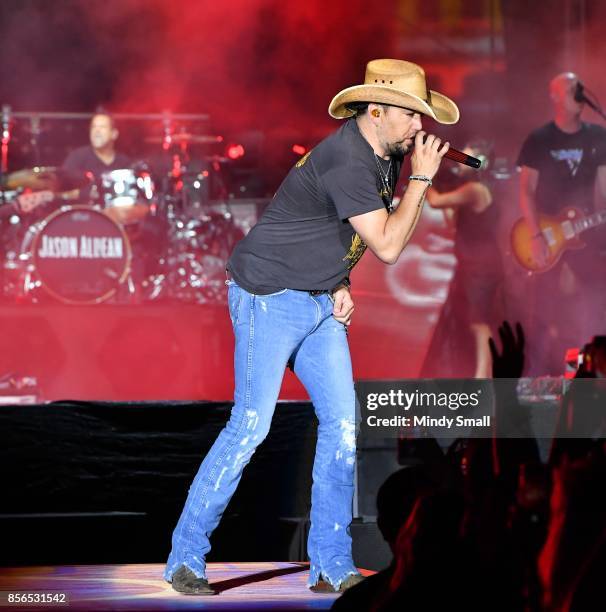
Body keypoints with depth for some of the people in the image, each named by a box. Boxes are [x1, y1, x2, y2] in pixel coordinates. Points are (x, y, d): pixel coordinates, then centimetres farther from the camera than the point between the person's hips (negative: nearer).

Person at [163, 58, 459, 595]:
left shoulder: (385, 157, 7)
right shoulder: (345, 160, -23)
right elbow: (387, 245, -23)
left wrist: (340, 285, 8)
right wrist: (422, 179, -18)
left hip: (320, 305, 9)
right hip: (269, 297, -9)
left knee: (343, 425, 1)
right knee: (251, 426, -11)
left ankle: (331, 566, 7)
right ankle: (186, 557, 0)